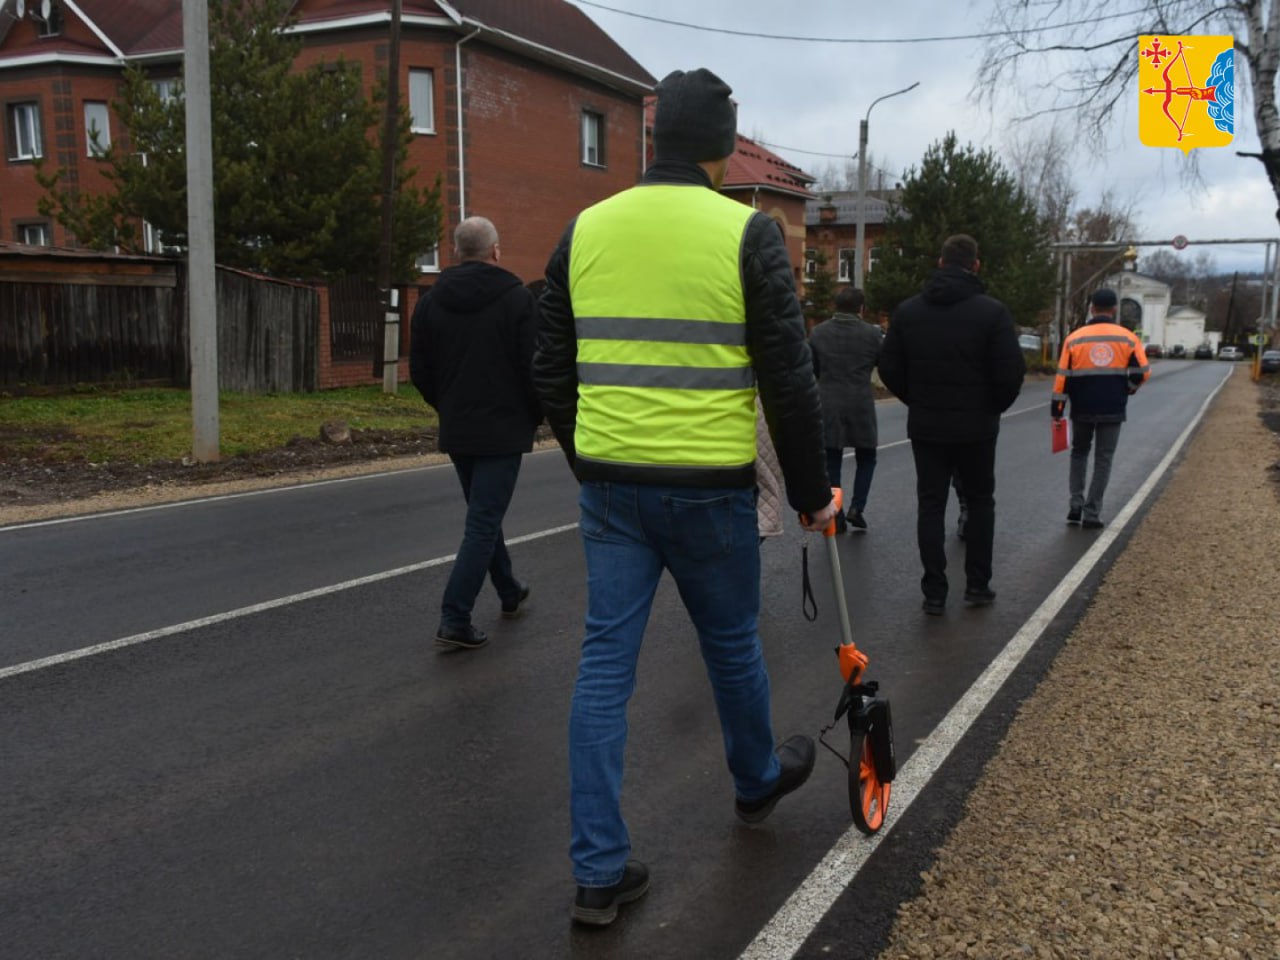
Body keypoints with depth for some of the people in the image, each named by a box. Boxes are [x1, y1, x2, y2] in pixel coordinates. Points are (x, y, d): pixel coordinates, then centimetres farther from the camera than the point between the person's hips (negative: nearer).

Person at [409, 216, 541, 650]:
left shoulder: (431, 301, 5)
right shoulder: (517, 299, -10)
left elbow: (419, 370, 7)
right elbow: (534, 367, -12)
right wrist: (536, 415, 4)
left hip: (456, 431, 6)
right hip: (503, 430, -6)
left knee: (483, 516, 21)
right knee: (483, 524, -4)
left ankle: (510, 593, 35)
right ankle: (455, 620, -8)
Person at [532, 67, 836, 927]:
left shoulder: (586, 229, 5)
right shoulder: (747, 233, -7)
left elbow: (552, 372, 11)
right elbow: (789, 379, -8)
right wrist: (811, 492, 4)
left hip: (609, 483, 3)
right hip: (710, 485, -3)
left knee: (607, 658, 7)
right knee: (732, 642, 19)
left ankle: (600, 871, 10)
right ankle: (758, 781, 45)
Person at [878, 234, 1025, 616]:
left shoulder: (907, 310, -1)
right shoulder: (992, 311, -10)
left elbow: (889, 369, 0)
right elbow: (1011, 372, -13)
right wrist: (994, 407, 5)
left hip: (925, 426, 2)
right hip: (976, 426, -2)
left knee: (930, 505, 7)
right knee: (979, 502, 15)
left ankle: (934, 592, 5)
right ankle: (977, 584, 18)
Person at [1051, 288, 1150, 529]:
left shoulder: (1074, 338, -3)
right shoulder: (1127, 338, -1)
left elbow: (1063, 376, -4)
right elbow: (1142, 372, -2)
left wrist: (1057, 409, 2)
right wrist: (1127, 389, 18)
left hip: (1082, 410, 0)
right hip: (1112, 410, 0)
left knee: (1079, 453, 20)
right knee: (1103, 460, 8)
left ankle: (1076, 505, 10)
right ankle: (1092, 514, 6)